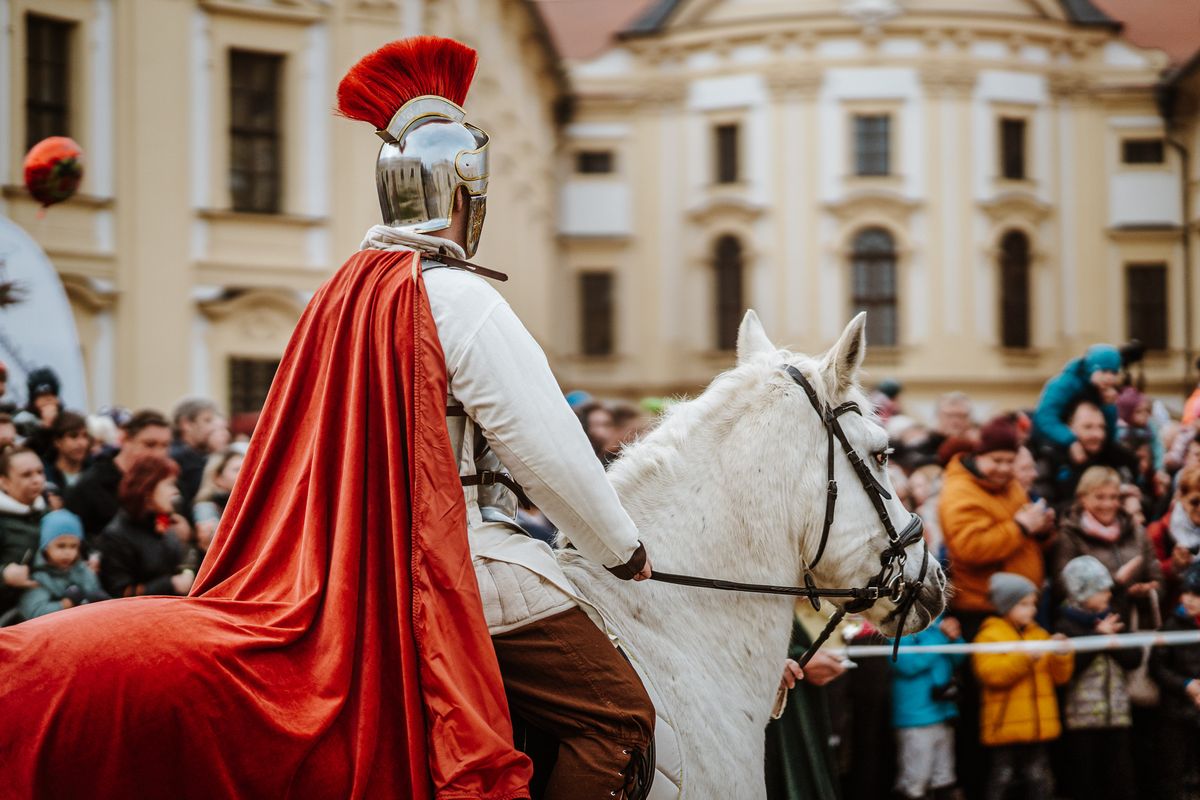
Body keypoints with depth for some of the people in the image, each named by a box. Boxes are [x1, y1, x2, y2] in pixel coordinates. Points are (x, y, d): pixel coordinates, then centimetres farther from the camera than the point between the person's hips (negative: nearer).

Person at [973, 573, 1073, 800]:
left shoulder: (1040, 635, 15)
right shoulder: (989, 635, -3)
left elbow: (1059, 677, 13)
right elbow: (990, 673, -19)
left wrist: (1061, 656, -7)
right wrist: (1025, 658, -23)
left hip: (1037, 725, 6)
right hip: (1006, 726, -6)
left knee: (1038, 781, 9)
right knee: (1001, 779, -1)